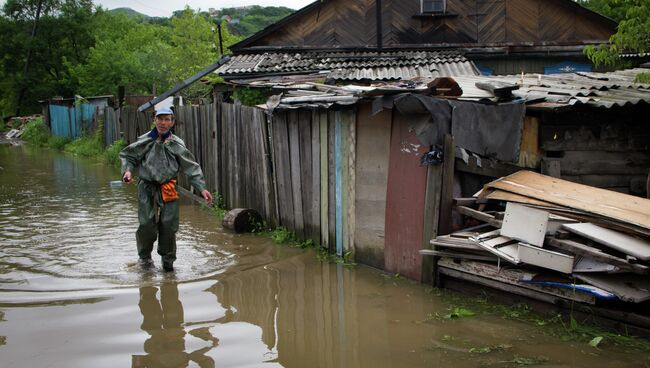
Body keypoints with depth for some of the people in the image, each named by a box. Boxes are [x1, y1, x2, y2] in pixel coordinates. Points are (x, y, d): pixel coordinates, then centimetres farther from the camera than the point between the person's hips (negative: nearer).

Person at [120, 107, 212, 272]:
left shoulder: (177, 145, 1)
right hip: (147, 188, -1)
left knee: (168, 225, -1)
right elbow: (127, 156, 10)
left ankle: (168, 259, 20)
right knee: (147, 224, -4)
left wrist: (202, 188, -8)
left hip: (168, 190, 1)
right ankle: (144, 256, 21)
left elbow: (191, 167, 1)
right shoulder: (145, 141, -1)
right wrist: (127, 170, -10)